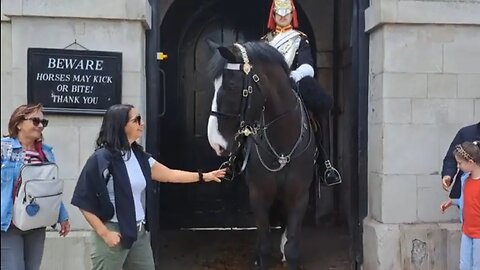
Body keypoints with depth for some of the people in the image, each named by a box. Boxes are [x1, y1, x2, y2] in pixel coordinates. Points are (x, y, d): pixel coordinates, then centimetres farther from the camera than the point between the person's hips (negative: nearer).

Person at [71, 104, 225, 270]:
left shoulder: (139, 155, 6)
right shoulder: (102, 159, -15)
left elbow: (169, 175, 17)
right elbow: (84, 202, -14)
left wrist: (204, 176, 18)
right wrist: (105, 233, -17)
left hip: (139, 232, 7)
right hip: (114, 233, -7)